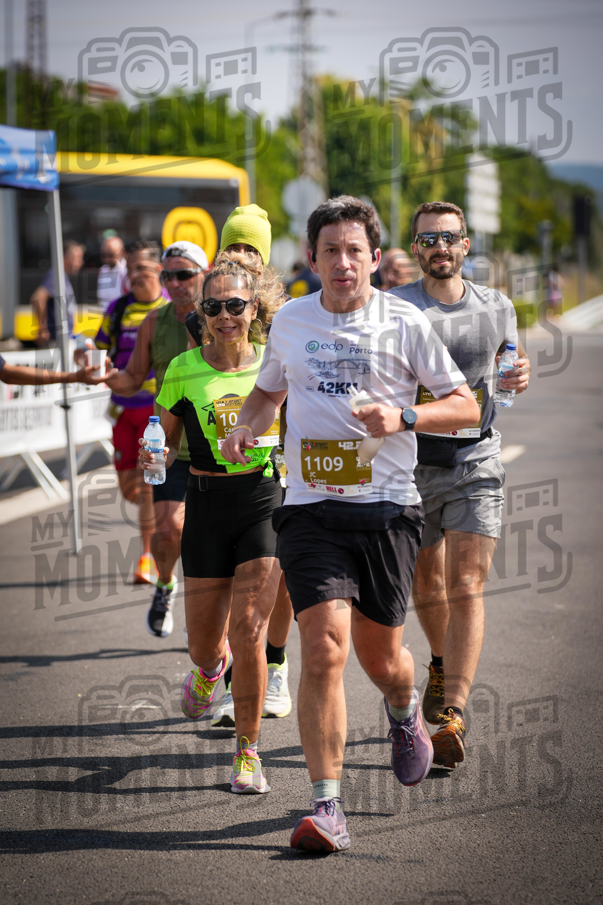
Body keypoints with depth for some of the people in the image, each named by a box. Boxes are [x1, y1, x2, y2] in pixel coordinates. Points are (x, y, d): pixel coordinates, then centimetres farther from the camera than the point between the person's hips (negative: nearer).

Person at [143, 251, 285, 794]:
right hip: (208, 505, 1)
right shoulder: (184, 371, -3)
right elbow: (167, 441, 6)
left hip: (267, 500, -1)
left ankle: (248, 752, 4)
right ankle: (211, 669, 47)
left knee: (248, 632, -11)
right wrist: (155, 455, -15)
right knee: (204, 641, 6)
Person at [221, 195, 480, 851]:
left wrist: (403, 417, -15)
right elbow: (268, 391, 26)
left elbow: (465, 406, 3)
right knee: (323, 650, -15)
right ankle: (327, 808, -13)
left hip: (387, 507, -1)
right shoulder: (290, 320, 9)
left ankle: (404, 714, 48)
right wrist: (247, 429, 4)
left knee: (380, 658, 10)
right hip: (311, 507, 1)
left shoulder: (404, 324, 0)